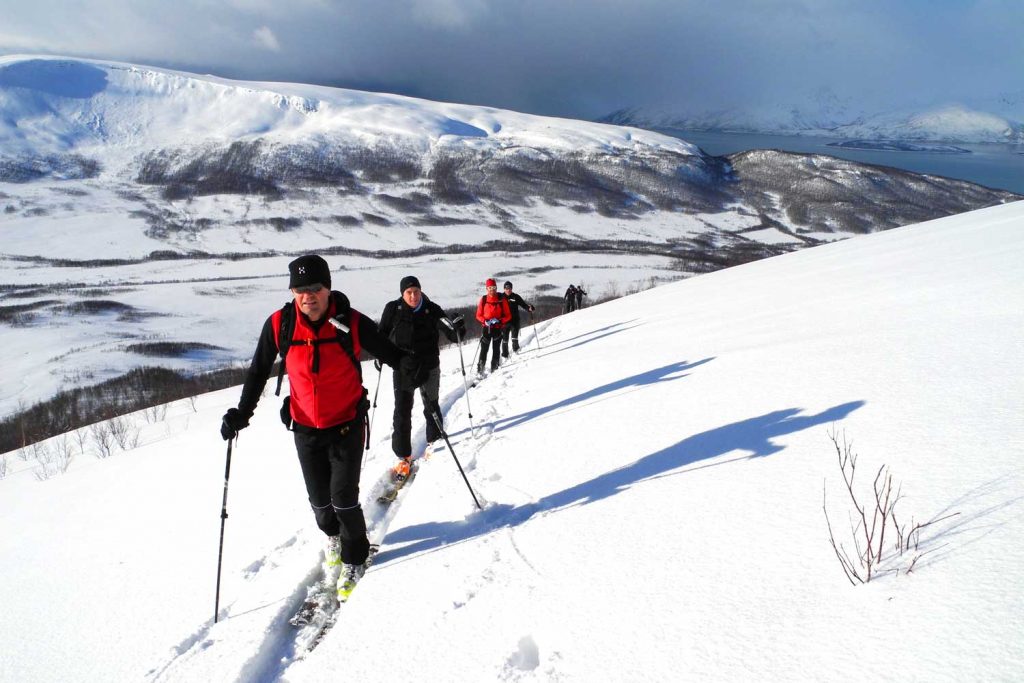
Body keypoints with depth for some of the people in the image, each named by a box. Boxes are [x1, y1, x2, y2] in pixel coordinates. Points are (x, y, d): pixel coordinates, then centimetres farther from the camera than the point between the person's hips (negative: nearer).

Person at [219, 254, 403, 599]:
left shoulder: (352, 322, -18)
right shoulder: (279, 324, -12)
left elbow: (390, 353, -3)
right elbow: (258, 371, 1)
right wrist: (242, 413, -3)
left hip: (347, 425, -2)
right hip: (305, 428, 3)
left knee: (343, 497, -3)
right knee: (319, 499, 13)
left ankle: (354, 557, 24)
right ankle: (333, 535, 48)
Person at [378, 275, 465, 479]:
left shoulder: (432, 310, -11)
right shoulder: (393, 310, -10)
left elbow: (452, 335, -15)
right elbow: (382, 334, 6)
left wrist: (457, 330, -36)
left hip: (429, 368, 0)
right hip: (403, 369, 0)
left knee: (431, 406, 18)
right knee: (402, 413, -1)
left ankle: (434, 441, 42)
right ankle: (403, 457, 10)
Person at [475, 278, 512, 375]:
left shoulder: (502, 299, -2)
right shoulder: (483, 299, 1)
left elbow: (508, 315, 1)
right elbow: (478, 315, 7)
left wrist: (499, 321, -16)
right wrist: (485, 321, -13)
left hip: (498, 328, -1)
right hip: (486, 328, 1)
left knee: (496, 349, 1)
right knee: (483, 349, -2)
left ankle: (494, 370, 7)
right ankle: (480, 371, 0)